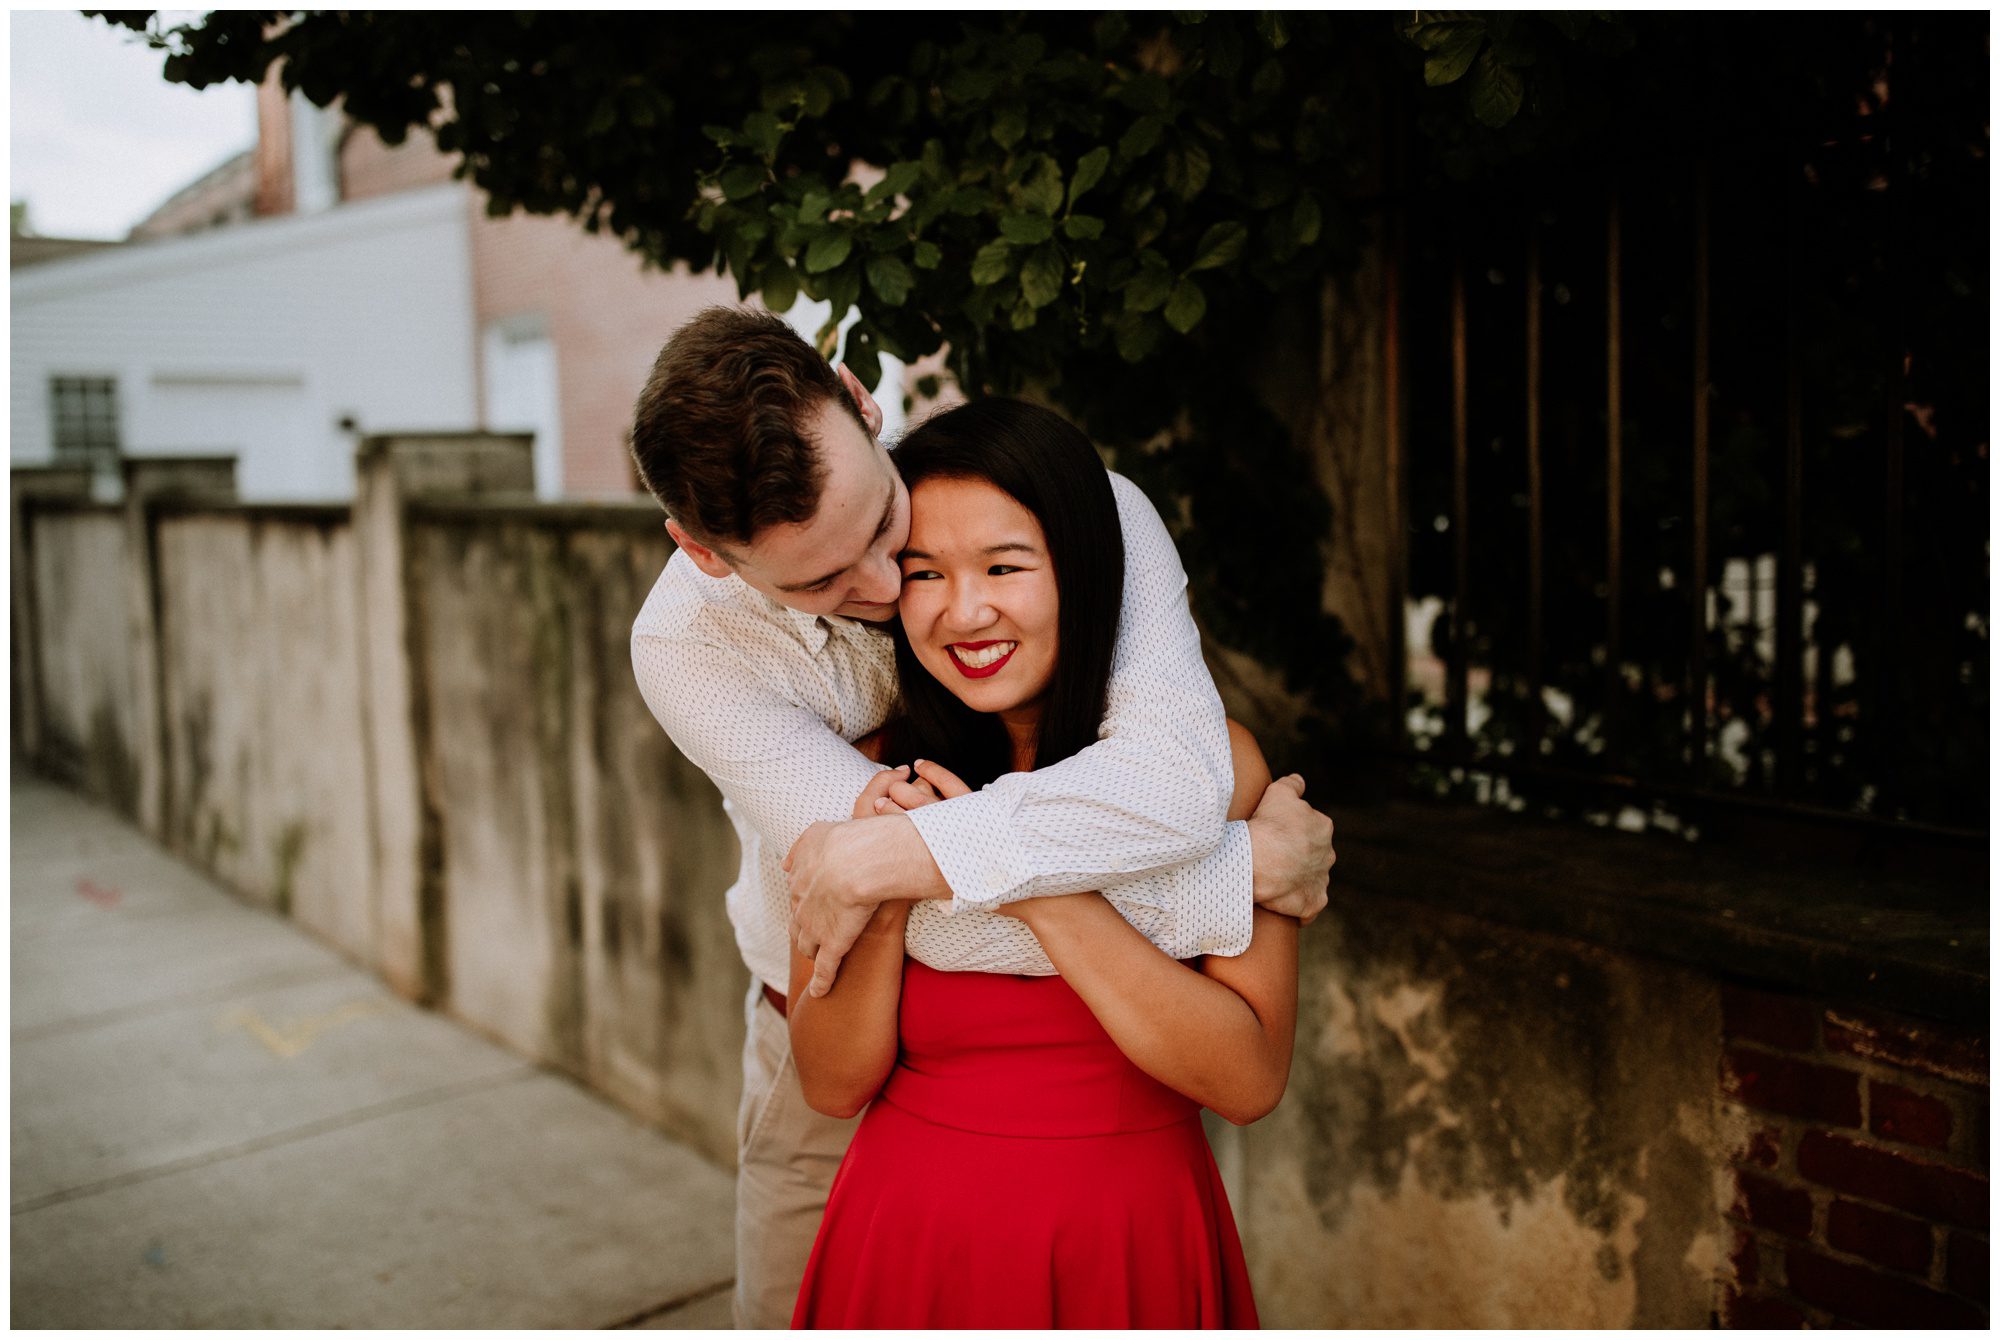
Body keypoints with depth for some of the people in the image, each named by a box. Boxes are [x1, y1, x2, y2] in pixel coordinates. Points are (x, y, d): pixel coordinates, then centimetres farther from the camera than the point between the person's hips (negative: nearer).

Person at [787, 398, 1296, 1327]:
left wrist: (1035, 885, -25)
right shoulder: (872, 777, -8)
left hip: (1136, 1252, 0)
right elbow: (833, 1086, -5)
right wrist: (885, 903, -22)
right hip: (914, 1251, 1)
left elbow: (1250, 1080, -18)